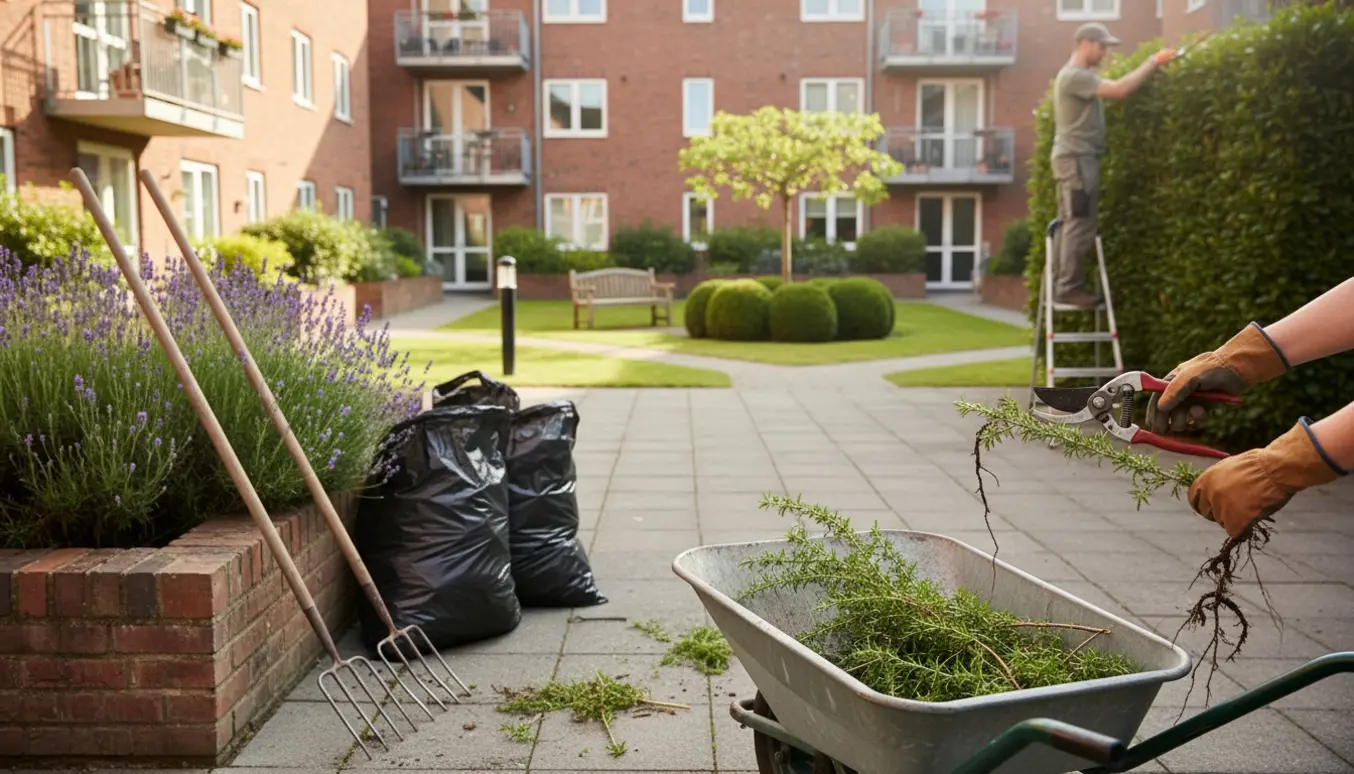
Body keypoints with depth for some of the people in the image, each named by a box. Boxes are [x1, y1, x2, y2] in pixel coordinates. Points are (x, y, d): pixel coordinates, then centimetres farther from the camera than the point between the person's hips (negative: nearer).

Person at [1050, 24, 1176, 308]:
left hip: (1077, 157, 11)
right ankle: (1069, 287, -6)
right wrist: (1152, 62, -16)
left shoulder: (1080, 76, 21)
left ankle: (1063, 285, 15)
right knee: (1080, 226, -10)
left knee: (1070, 225, 11)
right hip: (1076, 157, -11)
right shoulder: (1074, 76, -15)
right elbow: (1119, 90, -22)